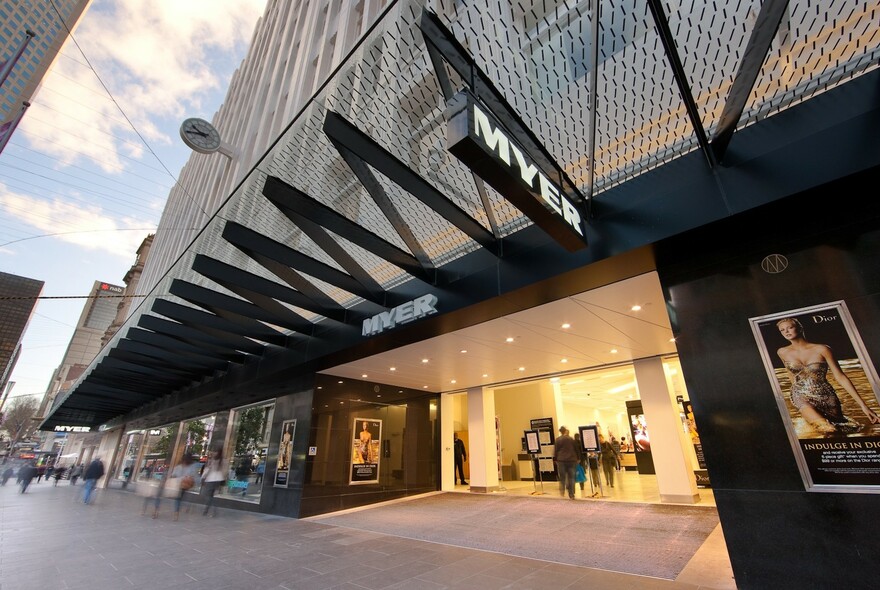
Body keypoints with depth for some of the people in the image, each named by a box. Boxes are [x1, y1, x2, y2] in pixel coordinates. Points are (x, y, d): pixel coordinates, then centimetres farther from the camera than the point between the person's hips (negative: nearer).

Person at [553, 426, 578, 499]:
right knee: (571, 477, 6)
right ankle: (571, 494, 6)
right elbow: (576, 450, 10)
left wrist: (555, 459, 9)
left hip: (561, 460, -2)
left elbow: (555, 450, -2)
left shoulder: (558, 439, -3)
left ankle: (562, 491, -1)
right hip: (571, 460, 2)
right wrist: (576, 459, 20)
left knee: (562, 477, 10)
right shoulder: (571, 439, 5)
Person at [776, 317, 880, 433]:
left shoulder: (822, 349, -9)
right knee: (828, 429, -18)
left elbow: (840, 377, -8)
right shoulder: (782, 352, -3)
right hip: (801, 396, 0)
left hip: (826, 395, 0)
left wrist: (862, 404, -10)